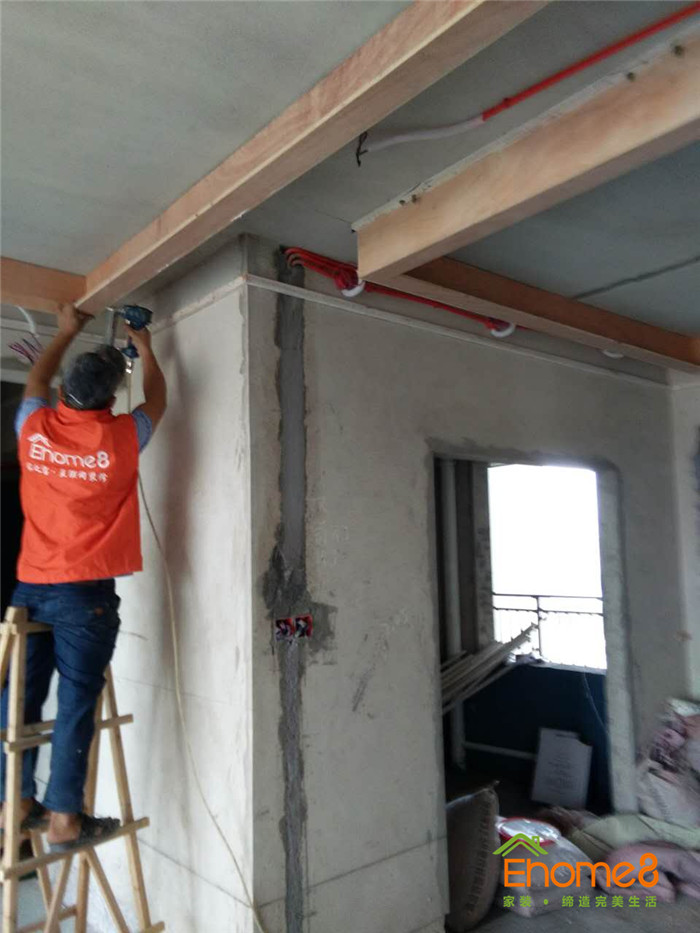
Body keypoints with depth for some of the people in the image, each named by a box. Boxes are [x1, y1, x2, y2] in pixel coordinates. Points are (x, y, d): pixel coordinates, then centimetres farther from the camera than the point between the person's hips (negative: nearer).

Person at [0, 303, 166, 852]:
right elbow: (156, 401, 13)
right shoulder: (121, 437, -8)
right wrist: (144, 346, 29)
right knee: (77, 702, 0)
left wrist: (66, 333, 37)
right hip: (86, 592, -5)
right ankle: (64, 818, 6)